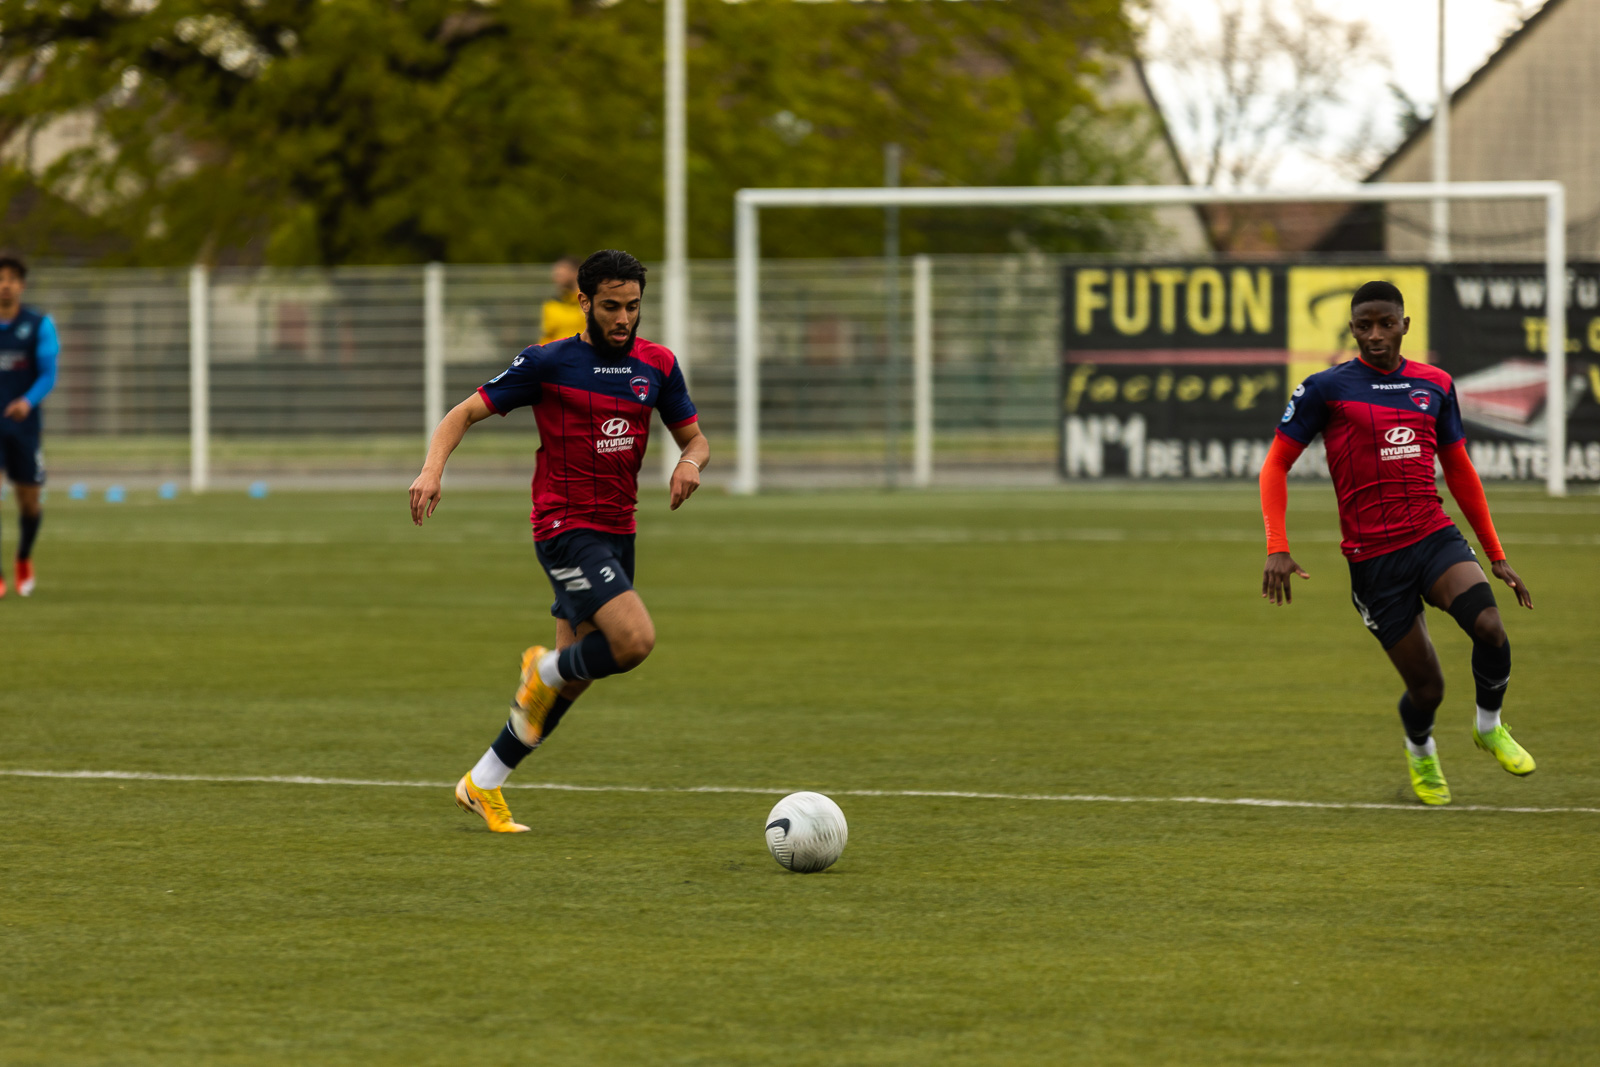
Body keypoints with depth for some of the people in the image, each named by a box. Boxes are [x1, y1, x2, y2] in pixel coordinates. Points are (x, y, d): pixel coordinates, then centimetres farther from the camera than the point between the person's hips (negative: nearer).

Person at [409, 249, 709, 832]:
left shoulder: (657, 365, 8)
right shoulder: (548, 363, -6)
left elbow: (694, 436, 17)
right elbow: (464, 413, -4)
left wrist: (691, 462, -8)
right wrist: (432, 469, -22)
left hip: (617, 532, 6)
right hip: (565, 527, -6)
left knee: (572, 676, 8)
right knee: (635, 640, -24)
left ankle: (482, 784, 20)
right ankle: (545, 671, 6)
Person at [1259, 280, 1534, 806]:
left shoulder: (1435, 385, 10)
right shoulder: (1326, 388, -2)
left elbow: (1460, 472, 19)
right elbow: (1276, 466, 0)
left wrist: (1497, 556, 19)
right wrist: (1277, 549, -12)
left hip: (1435, 537, 3)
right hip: (1373, 558, -3)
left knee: (1489, 625, -25)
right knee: (1426, 688, -3)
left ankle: (1489, 725, 5)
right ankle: (1420, 751, 34)